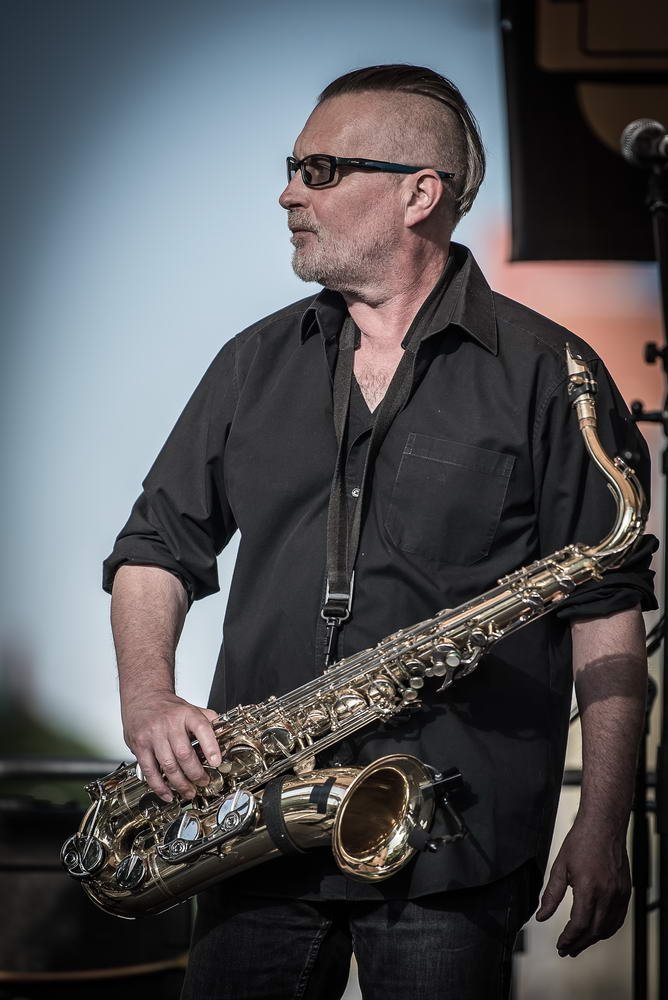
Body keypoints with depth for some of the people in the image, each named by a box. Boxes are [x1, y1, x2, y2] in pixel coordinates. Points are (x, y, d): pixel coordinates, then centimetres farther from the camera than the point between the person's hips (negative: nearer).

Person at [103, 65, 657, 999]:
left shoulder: (544, 374, -1)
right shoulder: (255, 364, 13)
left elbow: (608, 615, -3)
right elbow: (158, 545, 16)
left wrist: (602, 830, -10)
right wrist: (148, 699, -3)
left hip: (453, 855, -4)